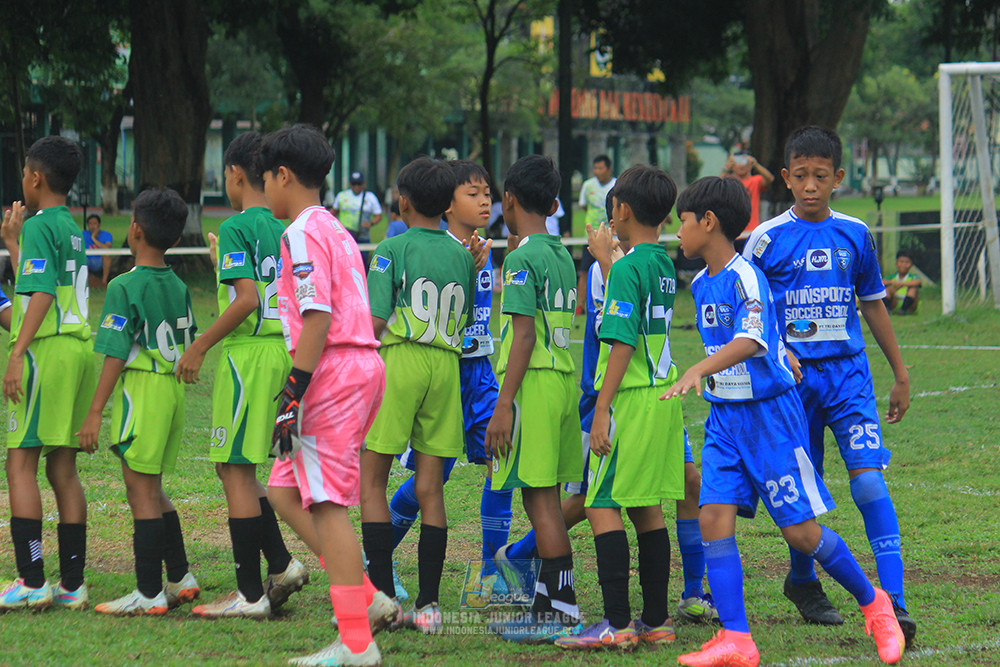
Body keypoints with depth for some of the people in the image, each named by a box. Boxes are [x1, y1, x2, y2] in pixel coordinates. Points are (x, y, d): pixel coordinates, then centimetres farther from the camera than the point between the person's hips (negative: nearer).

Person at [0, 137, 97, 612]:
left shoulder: (40, 226, -8)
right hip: (79, 347, 9)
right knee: (63, 469, 9)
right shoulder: (73, 230, 18)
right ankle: (72, 583, 8)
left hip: (45, 350, -9)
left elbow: (41, 296, -17)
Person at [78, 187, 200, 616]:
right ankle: (180, 579, 20)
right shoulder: (179, 287, 10)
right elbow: (189, 347, 15)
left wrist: (95, 412, -13)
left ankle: (149, 594, -3)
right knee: (152, 490, 18)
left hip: (141, 388, -8)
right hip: (174, 389, 8)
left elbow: (115, 356, -15)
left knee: (141, 490, -4)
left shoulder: (125, 287, -12)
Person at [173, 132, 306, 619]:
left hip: (247, 354, -8)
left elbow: (246, 299, -20)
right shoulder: (284, 229, 12)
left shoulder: (235, 228, -11)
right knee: (238, 467, 18)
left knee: (236, 469, -2)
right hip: (282, 351, 8)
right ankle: (280, 565, 11)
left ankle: (249, 594, -1)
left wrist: (200, 347, -12)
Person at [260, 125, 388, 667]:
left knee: (326, 504, -9)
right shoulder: (336, 231, 21)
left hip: (332, 372, -10)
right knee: (285, 492, 13)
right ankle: (366, 598, 8)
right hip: (363, 365, 10)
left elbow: (318, 317, -18)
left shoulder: (302, 234, -9)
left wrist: (295, 394, -19)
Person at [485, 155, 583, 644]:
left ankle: (563, 612, -8)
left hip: (533, 383, -9)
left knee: (540, 498, -7)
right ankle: (545, 607, 16)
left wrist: (504, 405, -17)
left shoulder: (523, 259, -11)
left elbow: (523, 336, -16)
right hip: (564, 379, 9)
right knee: (544, 500, 13)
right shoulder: (562, 255, 15)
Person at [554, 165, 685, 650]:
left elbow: (623, 343, -18)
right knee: (647, 507, 12)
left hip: (631, 396, -9)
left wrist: (602, 409, -17)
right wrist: (607, 255, 38)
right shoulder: (664, 265, 11)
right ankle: (655, 620, 13)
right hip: (663, 394, 9)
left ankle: (617, 623, -12)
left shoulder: (627, 267, -13)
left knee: (602, 505, -6)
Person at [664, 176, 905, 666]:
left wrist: (698, 370, -46)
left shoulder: (746, 277, -17)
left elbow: (751, 341, -33)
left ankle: (873, 605, 18)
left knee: (801, 531, -3)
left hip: (770, 414, -7)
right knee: (714, 519, -8)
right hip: (724, 418, 8)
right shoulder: (701, 285, 9)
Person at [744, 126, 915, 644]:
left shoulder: (855, 235, 6)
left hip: (848, 373, 1)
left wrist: (900, 376, 18)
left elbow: (873, 305, 16)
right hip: (792, 378, 0)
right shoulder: (767, 239, -1)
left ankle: (892, 602, -18)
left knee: (869, 480, -14)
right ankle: (802, 582, 33)